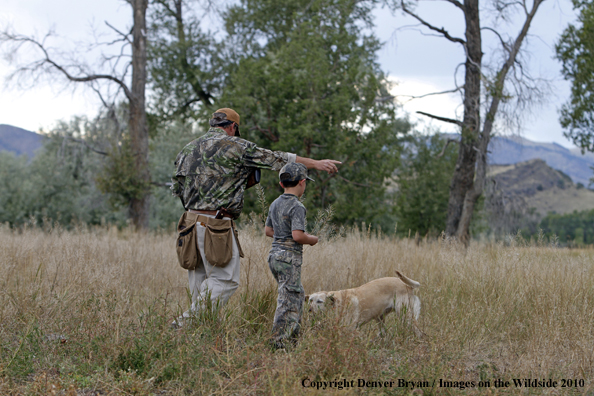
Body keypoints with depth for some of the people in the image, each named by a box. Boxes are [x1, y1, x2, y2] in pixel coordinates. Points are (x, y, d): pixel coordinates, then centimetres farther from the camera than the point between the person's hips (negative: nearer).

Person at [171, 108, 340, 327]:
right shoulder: (235, 146, -4)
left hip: (192, 219, 7)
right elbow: (276, 159, 0)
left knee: (199, 276, 13)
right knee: (225, 279, -3)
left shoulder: (188, 149, 14)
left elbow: (176, 187, 17)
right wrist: (316, 163, 7)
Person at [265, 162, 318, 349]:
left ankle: (293, 336, 24)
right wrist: (312, 240, -6)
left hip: (275, 255, 9)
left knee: (298, 295, 19)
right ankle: (279, 341, -3)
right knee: (288, 300, -4)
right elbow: (297, 235, -24)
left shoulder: (275, 204, 11)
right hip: (290, 257, -9)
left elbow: (268, 230, 20)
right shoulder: (297, 207, -16)